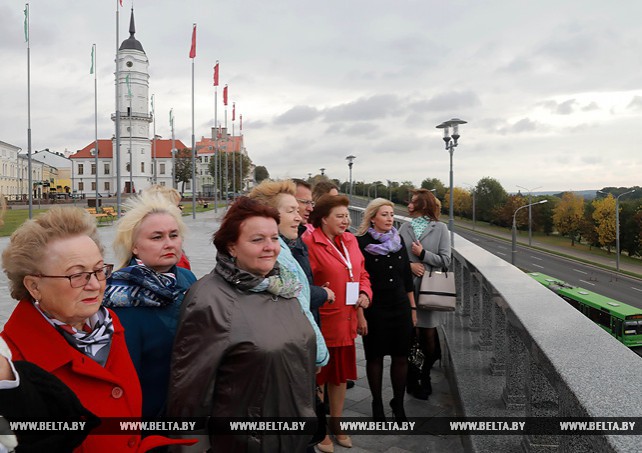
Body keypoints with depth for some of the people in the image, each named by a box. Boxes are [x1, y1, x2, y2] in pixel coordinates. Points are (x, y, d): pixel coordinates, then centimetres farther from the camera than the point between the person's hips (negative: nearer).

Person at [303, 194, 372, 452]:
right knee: (317, 377, 11)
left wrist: (365, 294, -1)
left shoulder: (350, 240, 7)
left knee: (341, 375, 21)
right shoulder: (310, 243, -18)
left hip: (346, 322, 8)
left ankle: (336, 424, 40)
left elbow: (362, 274, 15)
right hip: (320, 323, -7)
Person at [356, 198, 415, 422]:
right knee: (375, 357, 8)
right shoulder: (362, 242, -8)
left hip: (400, 307, 4)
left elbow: (407, 276, 13)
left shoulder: (398, 240, 8)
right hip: (374, 309, -4)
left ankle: (398, 404, 24)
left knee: (401, 357, 7)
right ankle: (377, 404, 25)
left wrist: (412, 307, 12)